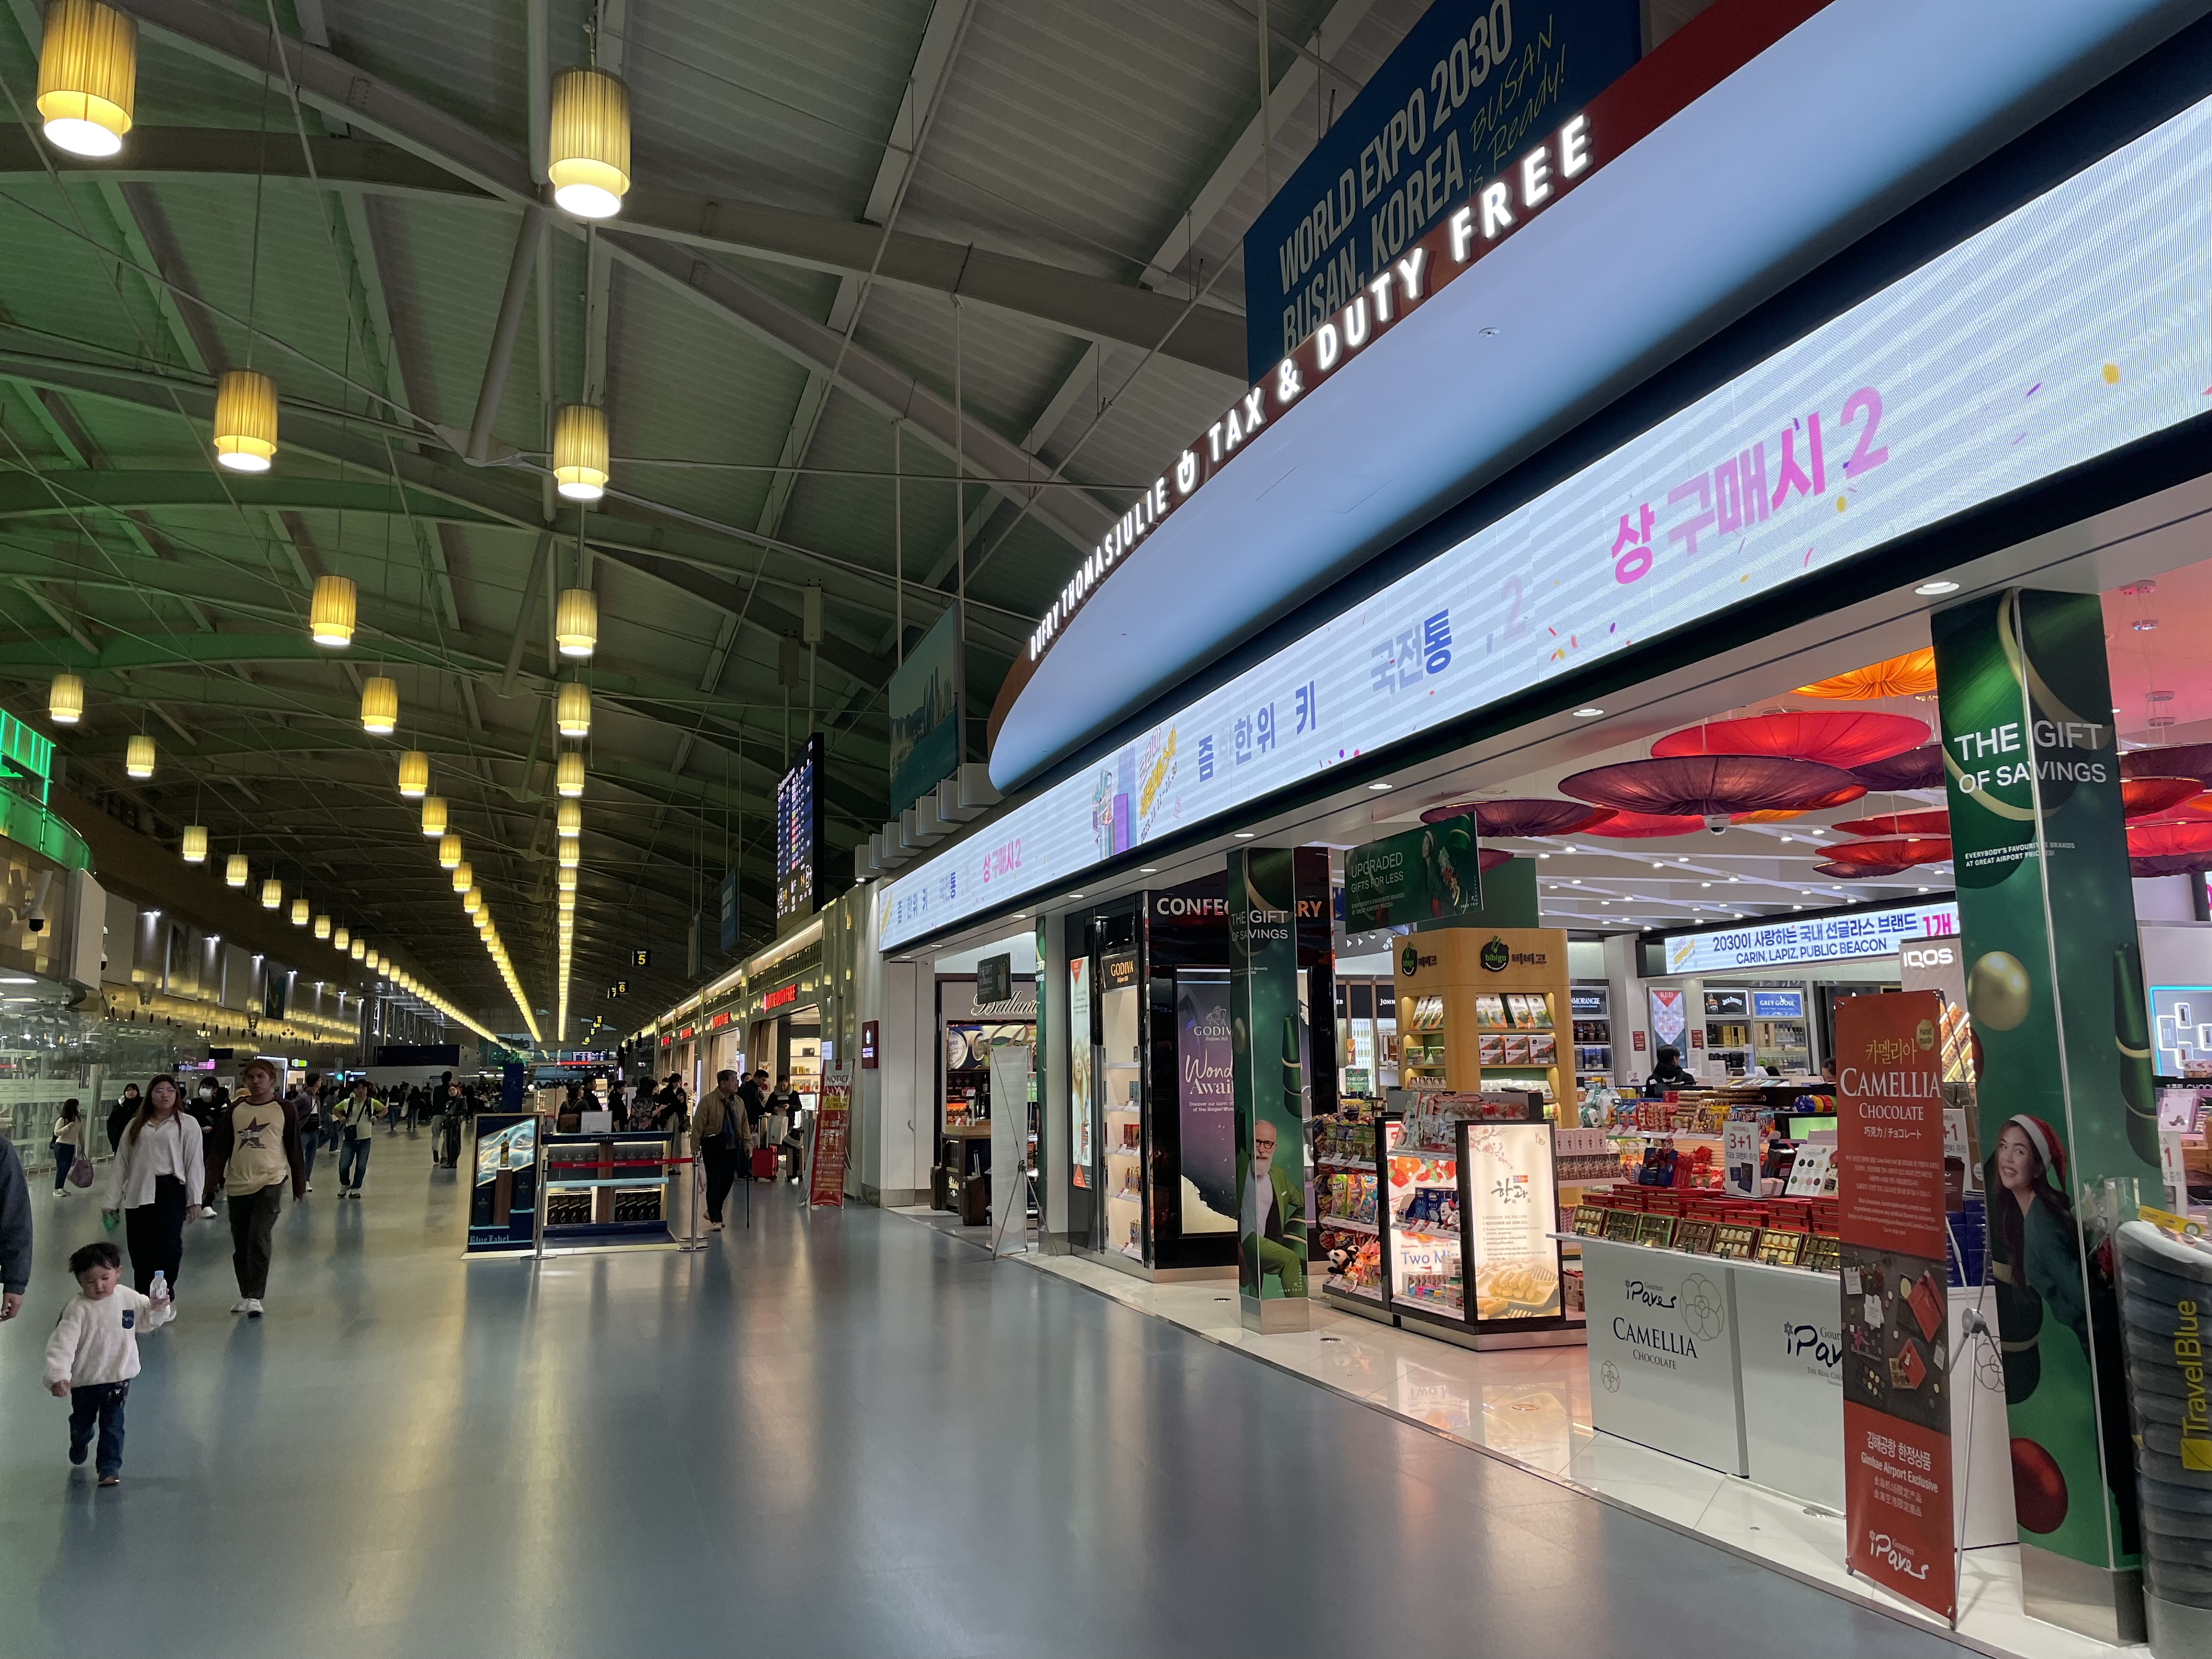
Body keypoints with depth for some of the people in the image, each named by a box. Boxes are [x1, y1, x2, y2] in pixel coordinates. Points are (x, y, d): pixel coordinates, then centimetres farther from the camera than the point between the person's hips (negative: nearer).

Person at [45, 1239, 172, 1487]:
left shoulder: (129, 1298, -8)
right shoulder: (77, 1310, -20)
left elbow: (147, 1321, 10)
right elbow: (61, 1343, -23)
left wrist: (158, 1308, -11)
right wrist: (58, 1376, -32)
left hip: (118, 1377, 0)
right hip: (83, 1380, 0)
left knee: (113, 1426, 0)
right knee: (82, 1423, 23)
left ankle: (109, 1467, 13)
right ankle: (79, 1444, 55)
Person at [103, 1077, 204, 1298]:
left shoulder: (187, 1124, 6)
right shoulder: (135, 1125, 16)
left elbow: (195, 1163, 3)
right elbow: (121, 1163, 16)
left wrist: (194, 1200, -2)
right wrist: (112, 1200, 12)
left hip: (170, 1191, -3)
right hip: (137, 1194, 4)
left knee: (167, 1246, -11)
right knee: (138, 1251, 5)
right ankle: (143, 1298, 15)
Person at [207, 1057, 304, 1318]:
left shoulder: (286, 1109, 0)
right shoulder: (236, 1109, 9)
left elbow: (294, 1149, 4)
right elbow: (222, 1146, 10)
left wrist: (299, 1185, 6)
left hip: (270, 1182, -4)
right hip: (237, 1184, 4)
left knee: (258, 1238, -16)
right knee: (240, 1243, 10)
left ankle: (255, 1297, -11)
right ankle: (245, 1294, 25)